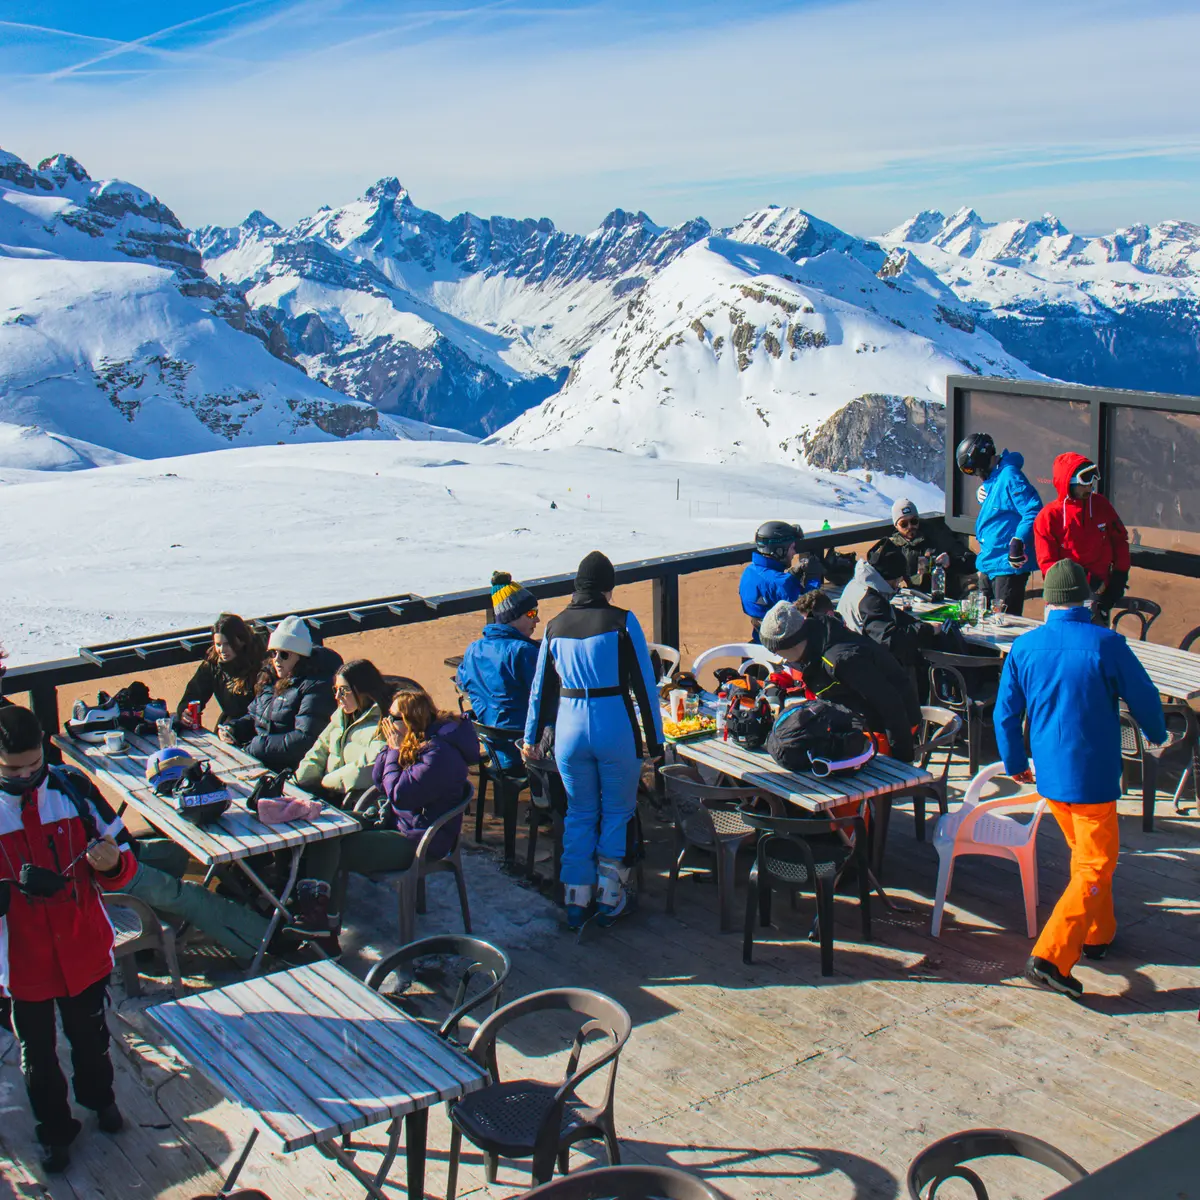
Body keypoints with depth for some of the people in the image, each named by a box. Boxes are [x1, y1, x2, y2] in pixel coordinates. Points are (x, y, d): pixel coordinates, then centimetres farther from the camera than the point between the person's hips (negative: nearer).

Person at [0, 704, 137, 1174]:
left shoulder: (75, 792, -10)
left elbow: (121, 867, -3)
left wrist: (112, 863, -26)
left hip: (84, 953, 2)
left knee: (91, 1038, 24)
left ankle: (99, 1096, 52)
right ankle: (54, 1129, 41)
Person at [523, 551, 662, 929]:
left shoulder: (555, 626, 6)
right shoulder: (622, 622, -5)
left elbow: (541, 688, 13)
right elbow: (645, 685, -6)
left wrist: (532, 737, 23)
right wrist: (655, 739, -1)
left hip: (570, 730, 3)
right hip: (616, 728, -3)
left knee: (579, 813, 17)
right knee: (617, 811, 14)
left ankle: (576, 901, 17)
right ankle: (609, 897, 15)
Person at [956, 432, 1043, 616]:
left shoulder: (1009, 476, -16)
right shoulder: (990, 480, 14)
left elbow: (1033, 512, -26)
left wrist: (1018, 542, -30)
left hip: (1008, 566, -10)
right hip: (987, 566, 10)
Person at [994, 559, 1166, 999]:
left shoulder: (1024, 647, -3)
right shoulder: (1106, 644, -14)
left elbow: (1005, 713, 4)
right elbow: (1144, 698, -3)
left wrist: (1016, 763, 20)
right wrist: (1156, 734, 19)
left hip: (1048, 774, 5)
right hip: (1092, 775, -5)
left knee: (1086, 854, 25)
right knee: (1096, 867, 1)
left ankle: (1098, 933, 38)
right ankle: (1050, 956, -10)